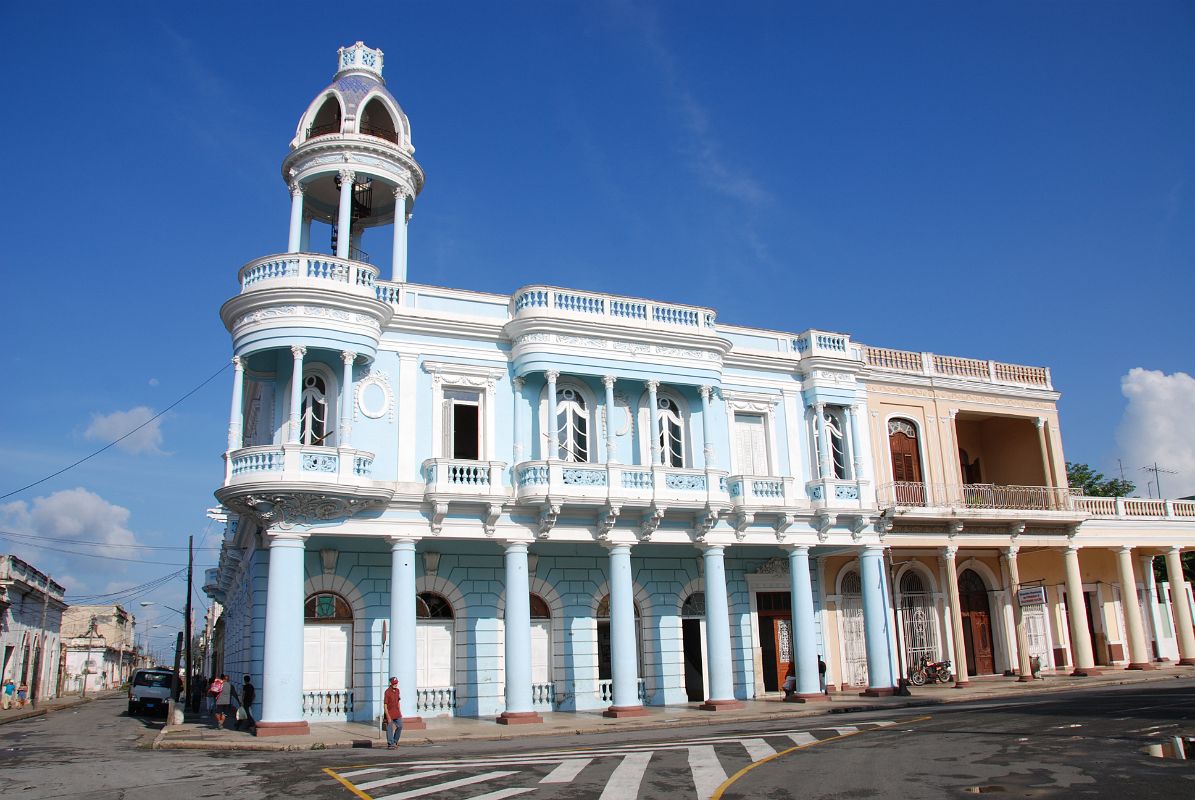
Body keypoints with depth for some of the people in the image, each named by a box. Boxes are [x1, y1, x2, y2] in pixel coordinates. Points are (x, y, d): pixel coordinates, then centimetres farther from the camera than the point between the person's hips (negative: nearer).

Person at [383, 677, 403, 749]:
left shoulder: (397, 690, 6)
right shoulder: (387, 692, -17)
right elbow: (385, 705, -18)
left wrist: (400, 712, 13)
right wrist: (388, 716, -21)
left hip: (396, 712, 7)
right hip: (389, 713, -7)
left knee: (400, 726, 6)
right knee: (389, 729, 1)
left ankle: (394, 742, 21)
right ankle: (390, 744, 10)